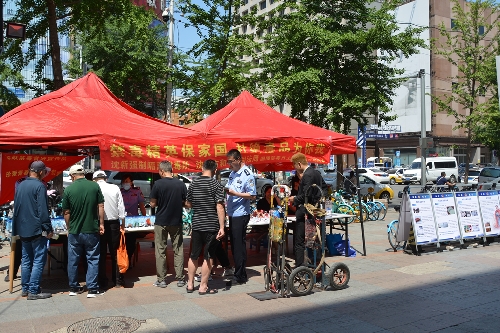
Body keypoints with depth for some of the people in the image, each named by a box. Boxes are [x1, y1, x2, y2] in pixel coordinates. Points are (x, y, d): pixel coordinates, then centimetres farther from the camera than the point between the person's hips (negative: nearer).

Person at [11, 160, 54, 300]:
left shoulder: (20, 186, 11)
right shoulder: (39, 186, -15)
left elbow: (16, 208, 17)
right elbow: (43, 210, -18)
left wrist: (17, 228, 23)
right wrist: (48, 228, -13)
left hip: (23, 230, 8)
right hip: (36, 230, -8)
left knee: (26, 260, 15)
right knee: (39, 260, -2)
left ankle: (25, 289, 21)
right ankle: (33, 291, -2)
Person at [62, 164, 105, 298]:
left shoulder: (68, 189, -6)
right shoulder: (95, 186, -5)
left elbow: (66, 213, -1)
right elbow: (101, 206, -3)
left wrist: (69, 228, 12)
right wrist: (101, 224, 5)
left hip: (74, 232, 1)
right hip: (91, 230, -1)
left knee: (73, 260, 14)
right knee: (93, 259, 7)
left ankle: (73, 288, 24)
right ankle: (92, 289, 7)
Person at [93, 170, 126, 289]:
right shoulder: (115, 188, -1)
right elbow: (121, 207, 1)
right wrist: (123, 223, 10)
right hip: (114, 223, 1)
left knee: (101, 255, 8)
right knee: (115, 254, 10)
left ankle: (103, 283, 13)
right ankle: (118, 281, 15)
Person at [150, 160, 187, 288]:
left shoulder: (158, 184, -10)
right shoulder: (181, 184, -2)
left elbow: (153, 204, -6)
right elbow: (185, 202, 4)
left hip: (161, 222, -2)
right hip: (177, 222, 2)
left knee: (160, 251, 7)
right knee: (178, 250, 10)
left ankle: (161, 280, 12)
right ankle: (180, 278, 12)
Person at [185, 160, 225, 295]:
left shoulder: (193, 183, 4)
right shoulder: (216, 185, -10)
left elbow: (188, 204, 13)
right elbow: (220, 207, -16)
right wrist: (221, 227, -16)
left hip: (196, 225, 5)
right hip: (211, 226, -4)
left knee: (193, 256, 15)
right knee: (207, 257, 4)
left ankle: (190, 284, 24)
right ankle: (203, 287, 9)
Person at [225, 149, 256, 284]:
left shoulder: (247, 175, -14)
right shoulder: (232, 173, 11)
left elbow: (252, 196, -17)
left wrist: (234, 193, -21)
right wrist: (225, 190, 0)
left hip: (241, 215, -9)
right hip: (232, 213, 9)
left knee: (239, 245, -2)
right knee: (234, 244, 15)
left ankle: (240, 276, 8)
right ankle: (237, 272, 27)